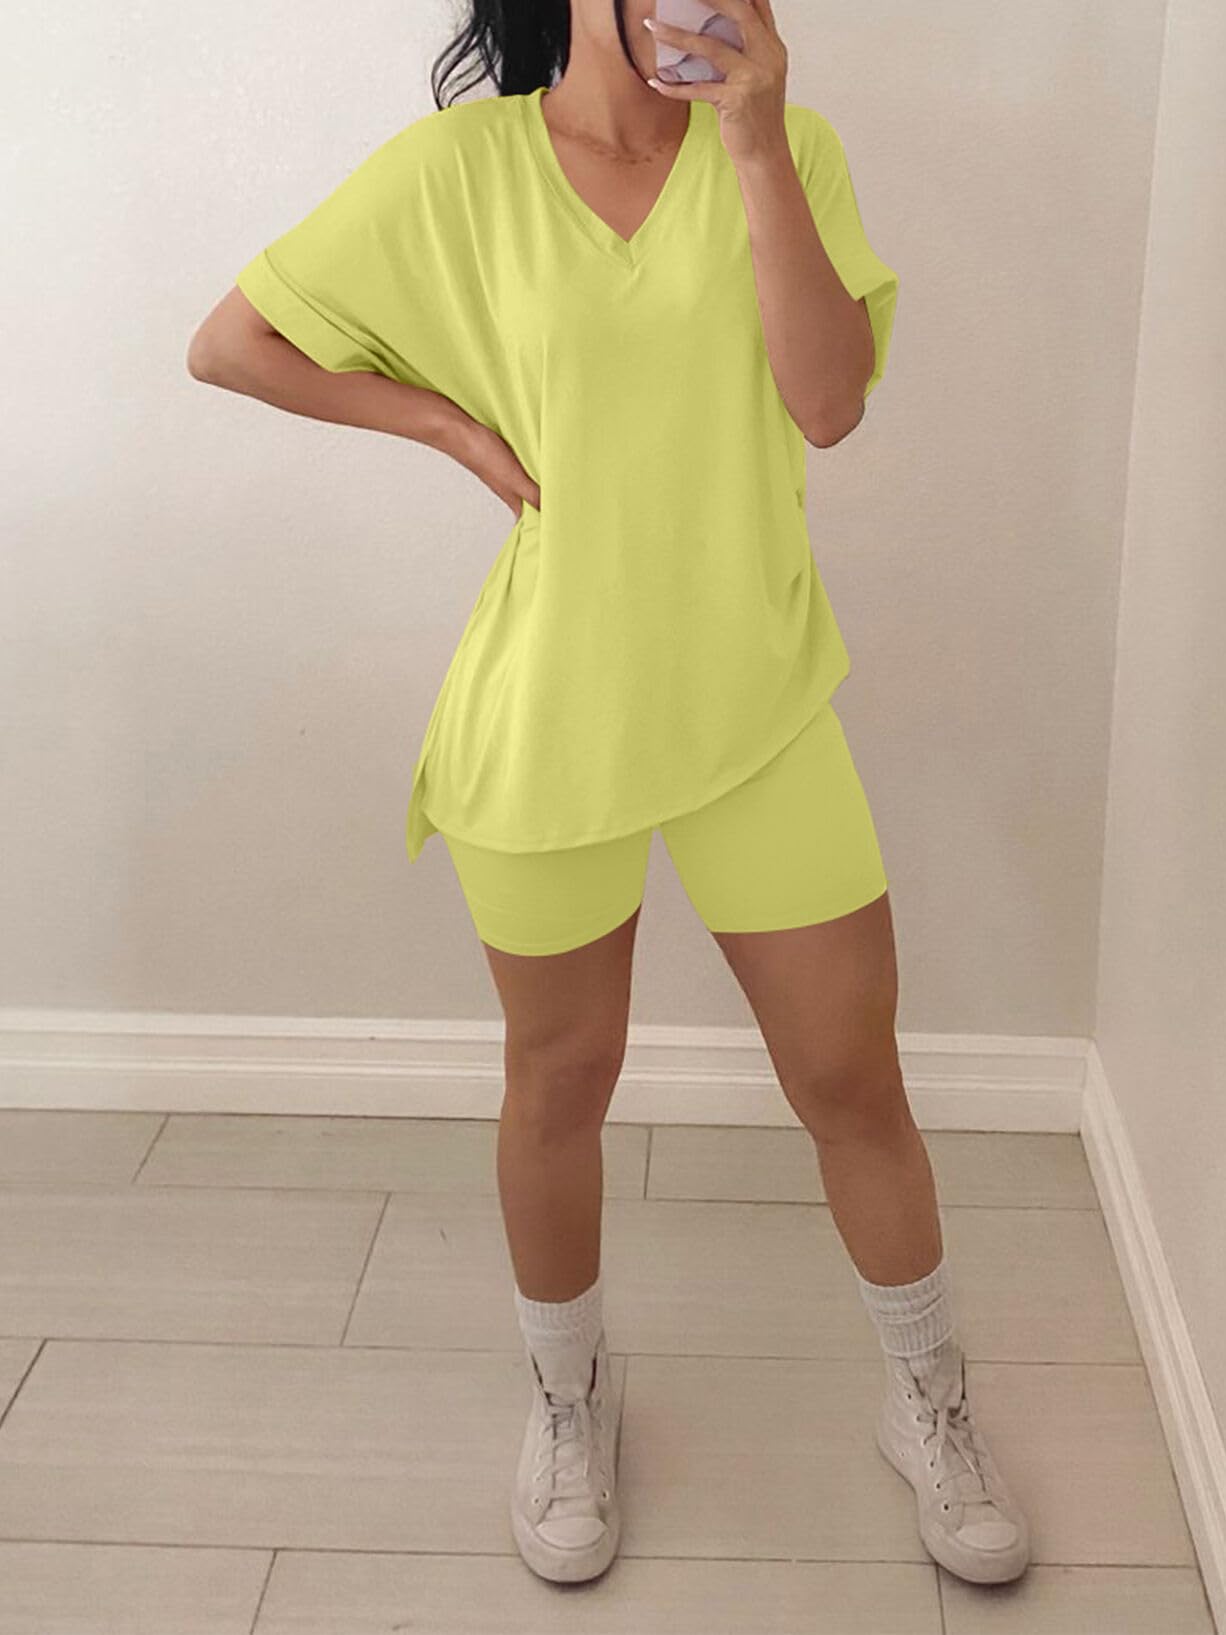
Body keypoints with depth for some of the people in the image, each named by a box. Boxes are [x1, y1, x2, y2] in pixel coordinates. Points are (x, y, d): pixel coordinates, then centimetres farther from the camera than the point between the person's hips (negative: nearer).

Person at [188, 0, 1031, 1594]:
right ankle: (569, 1398, 41)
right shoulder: (456, 169, -5)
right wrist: (459, 426, -7)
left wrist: (756, 143, -19)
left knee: (854, 1081, 8)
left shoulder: (785, 147, -1)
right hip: (550, 714, -1)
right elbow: (228, 344, 1)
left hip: (759, 701, 1)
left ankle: (929, 1403, 34)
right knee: (561, 1083, 15)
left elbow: (828, 402, -14)